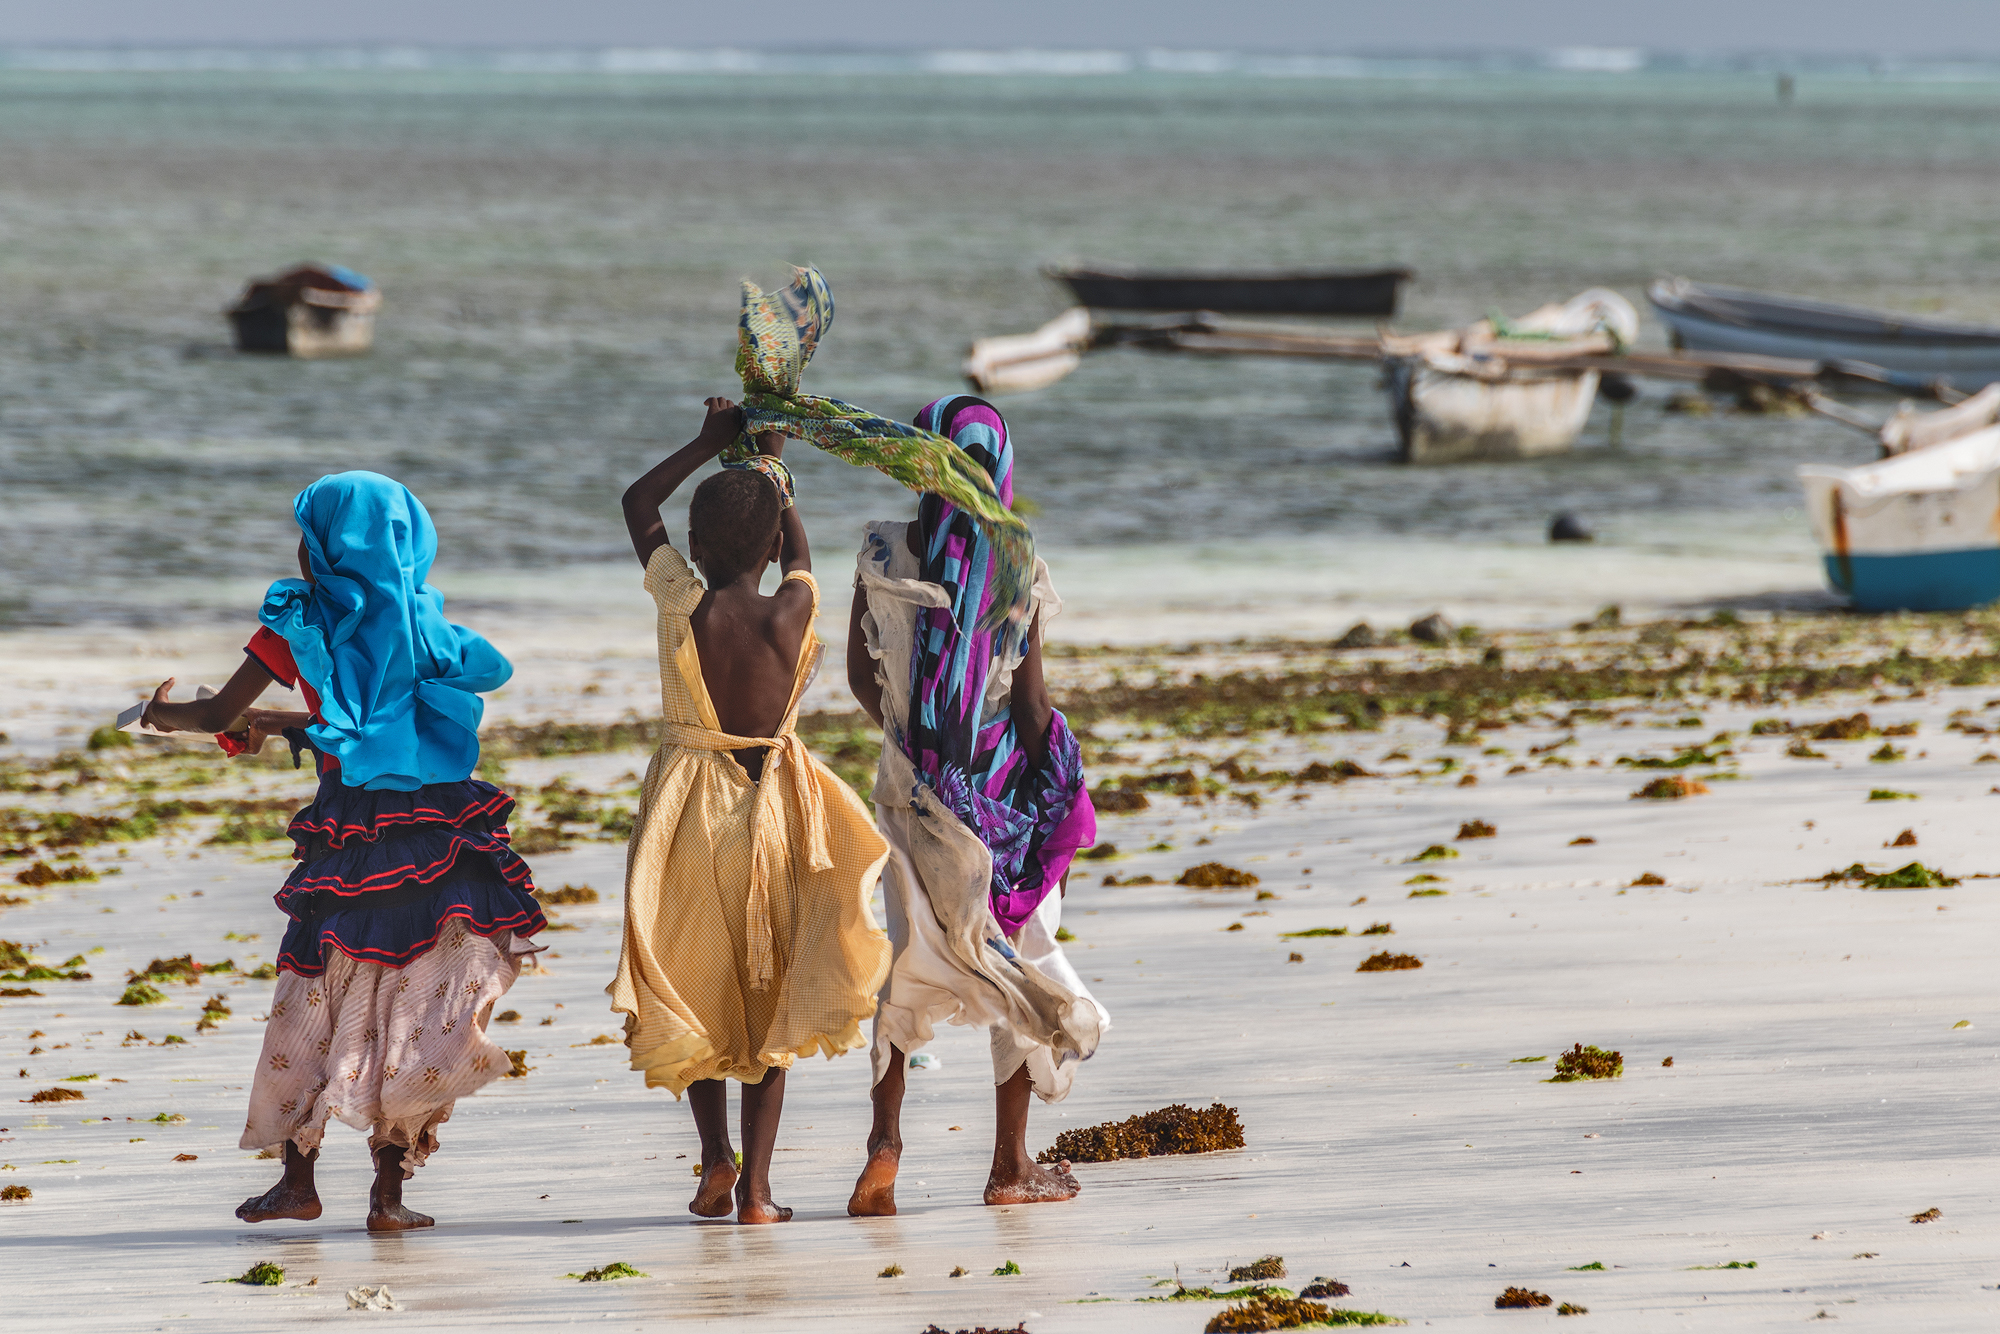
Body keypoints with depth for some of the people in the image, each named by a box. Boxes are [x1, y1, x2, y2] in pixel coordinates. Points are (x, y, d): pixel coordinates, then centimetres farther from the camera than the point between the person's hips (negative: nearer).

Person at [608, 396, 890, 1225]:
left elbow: (639, 505, 6)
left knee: (695, 989, 17)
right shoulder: (791, 613, -11)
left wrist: (710, 444, 15)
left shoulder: (682, 605, -12)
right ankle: (755, 1188, 3)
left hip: (689, 808, 0)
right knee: (768, 994, 9)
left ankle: (716, 1156, 4)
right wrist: (770, 466, 28)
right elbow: (798, 551, 14)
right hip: (771, 812, 0)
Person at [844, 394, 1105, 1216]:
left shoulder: (884, 560, -7)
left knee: (909, 958, 12)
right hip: (1002, 778, -2)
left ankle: (885, 1139, -5)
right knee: (1020, 960, 12)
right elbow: (1030, 699, -8)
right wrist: (1061, 808, 2)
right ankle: (1011, 1165, 17)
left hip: (912, 783, 2)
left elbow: (861, 677, 1)